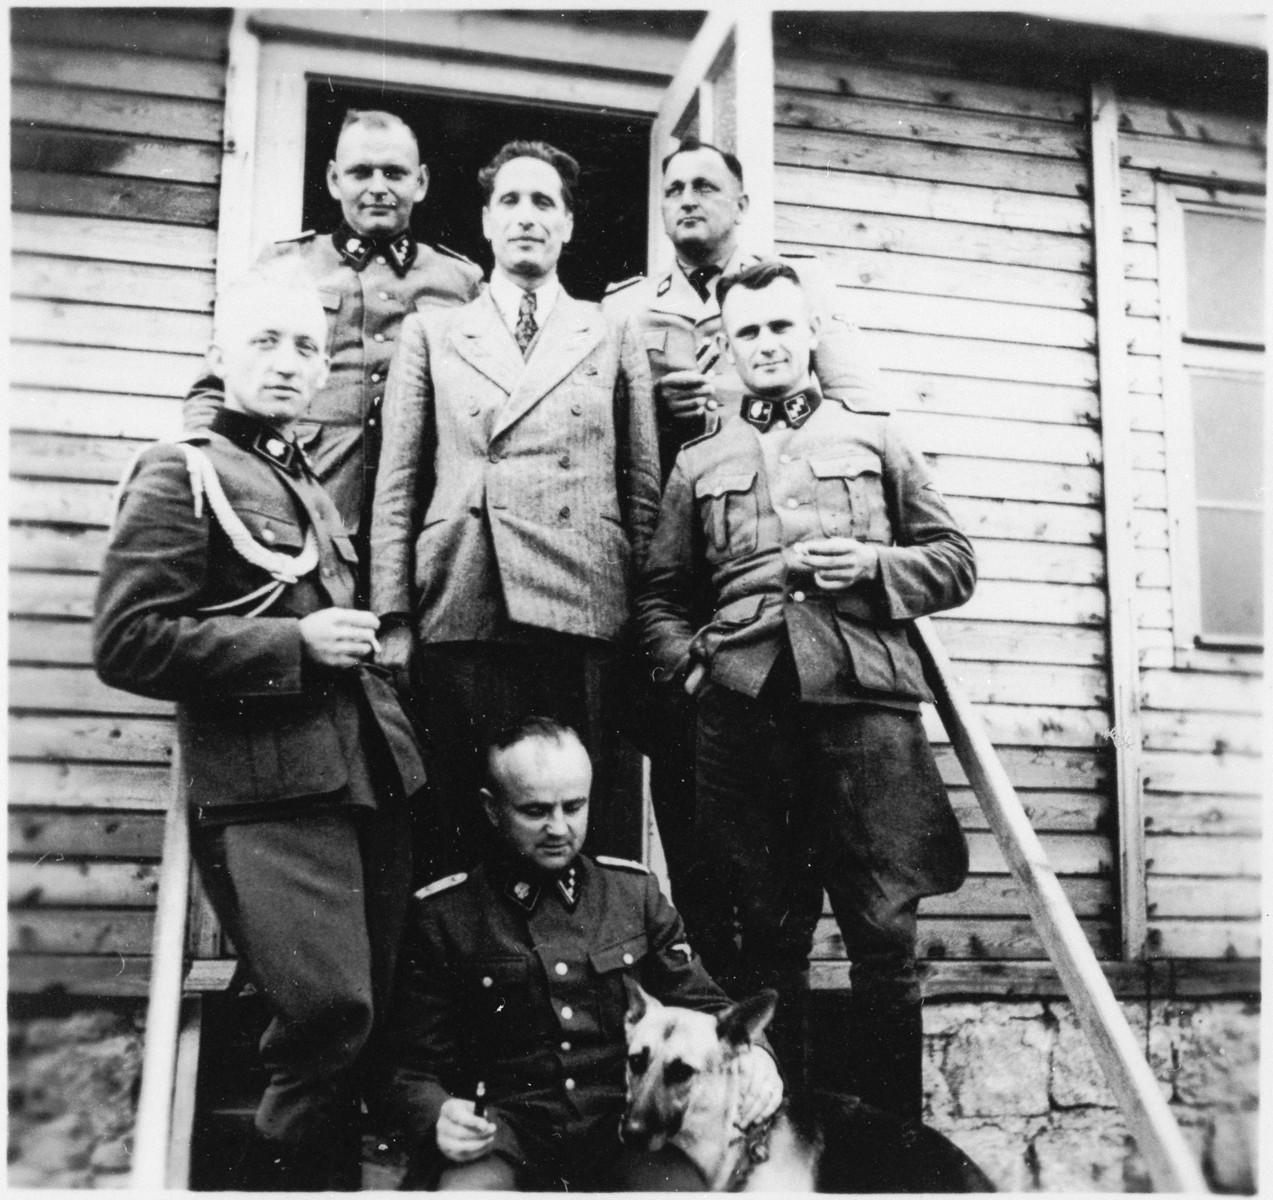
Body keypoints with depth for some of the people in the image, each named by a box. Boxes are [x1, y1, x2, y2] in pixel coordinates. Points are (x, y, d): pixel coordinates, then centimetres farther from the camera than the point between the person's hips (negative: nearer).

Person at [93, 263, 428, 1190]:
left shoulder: (307, 483, 24)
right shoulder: (181, 474, -1)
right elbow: (128, 644, -11)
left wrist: (356, 643, 13)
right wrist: (295, 644, -14)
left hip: (366, 775, 8)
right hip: (270, 792, -8)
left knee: (372, 1016, 11)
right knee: (329, 1016, -16)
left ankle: (332, 1170, 28)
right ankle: (295, 1175, 7)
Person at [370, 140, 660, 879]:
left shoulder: (614, 338, 17)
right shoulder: (431, 332, 17)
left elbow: (644, 491, 13)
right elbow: (398, 486, 10)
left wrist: (650, 622, 4)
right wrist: (394, 620, 1)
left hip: (586, 616, 0)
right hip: (461, 614, 1)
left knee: (590, 830, -1)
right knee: (462, 829, 1)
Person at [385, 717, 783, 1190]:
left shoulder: (635, 890, 9)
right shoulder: (441, 915, 2)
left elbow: (701, 1006, 15)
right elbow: (414, 1068, 6)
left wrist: (750, 1051, -7)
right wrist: (439, 1116, -17)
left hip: (628, 1119, 2)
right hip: (507, 1131, -2)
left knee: (686, 1183, -29)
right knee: (462, 1186, -34)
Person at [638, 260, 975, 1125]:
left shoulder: (874, 439, 17)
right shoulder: (698, 464, 19)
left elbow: (956, 563, 14)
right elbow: (659, 595, 19)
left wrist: (873, 566, -4)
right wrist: (690, 665, 1)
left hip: (866, 701, -1)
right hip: (744, 711, 1)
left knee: (886, 936, -2)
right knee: (765, 940, 7)